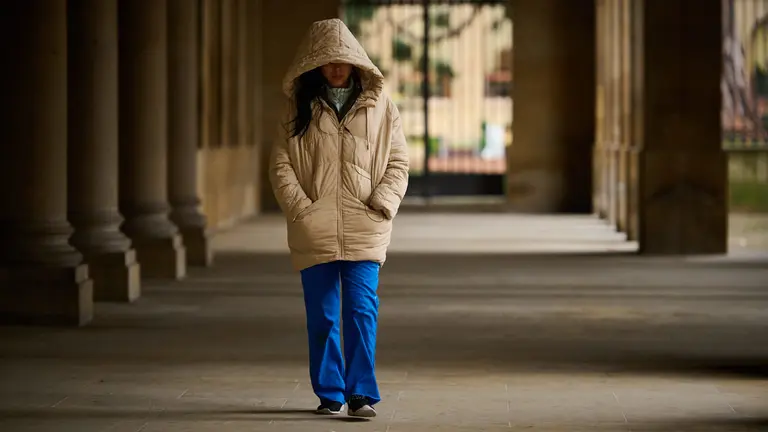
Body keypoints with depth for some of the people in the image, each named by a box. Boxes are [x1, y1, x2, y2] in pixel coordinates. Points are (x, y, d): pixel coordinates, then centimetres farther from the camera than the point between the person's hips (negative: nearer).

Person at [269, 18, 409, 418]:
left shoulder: (380, 107, 8)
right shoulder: (299, 109, 9)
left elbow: (398, 162, 7)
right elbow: (280, 164, 4)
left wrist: (382, 204, -7)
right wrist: (300, 207, -7)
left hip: (365, 229, -1)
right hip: (314, 231, 1)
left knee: (362, 310, -10)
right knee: (322, 315, 6)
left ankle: (361, 393, -9)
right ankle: (329, 393, 16)